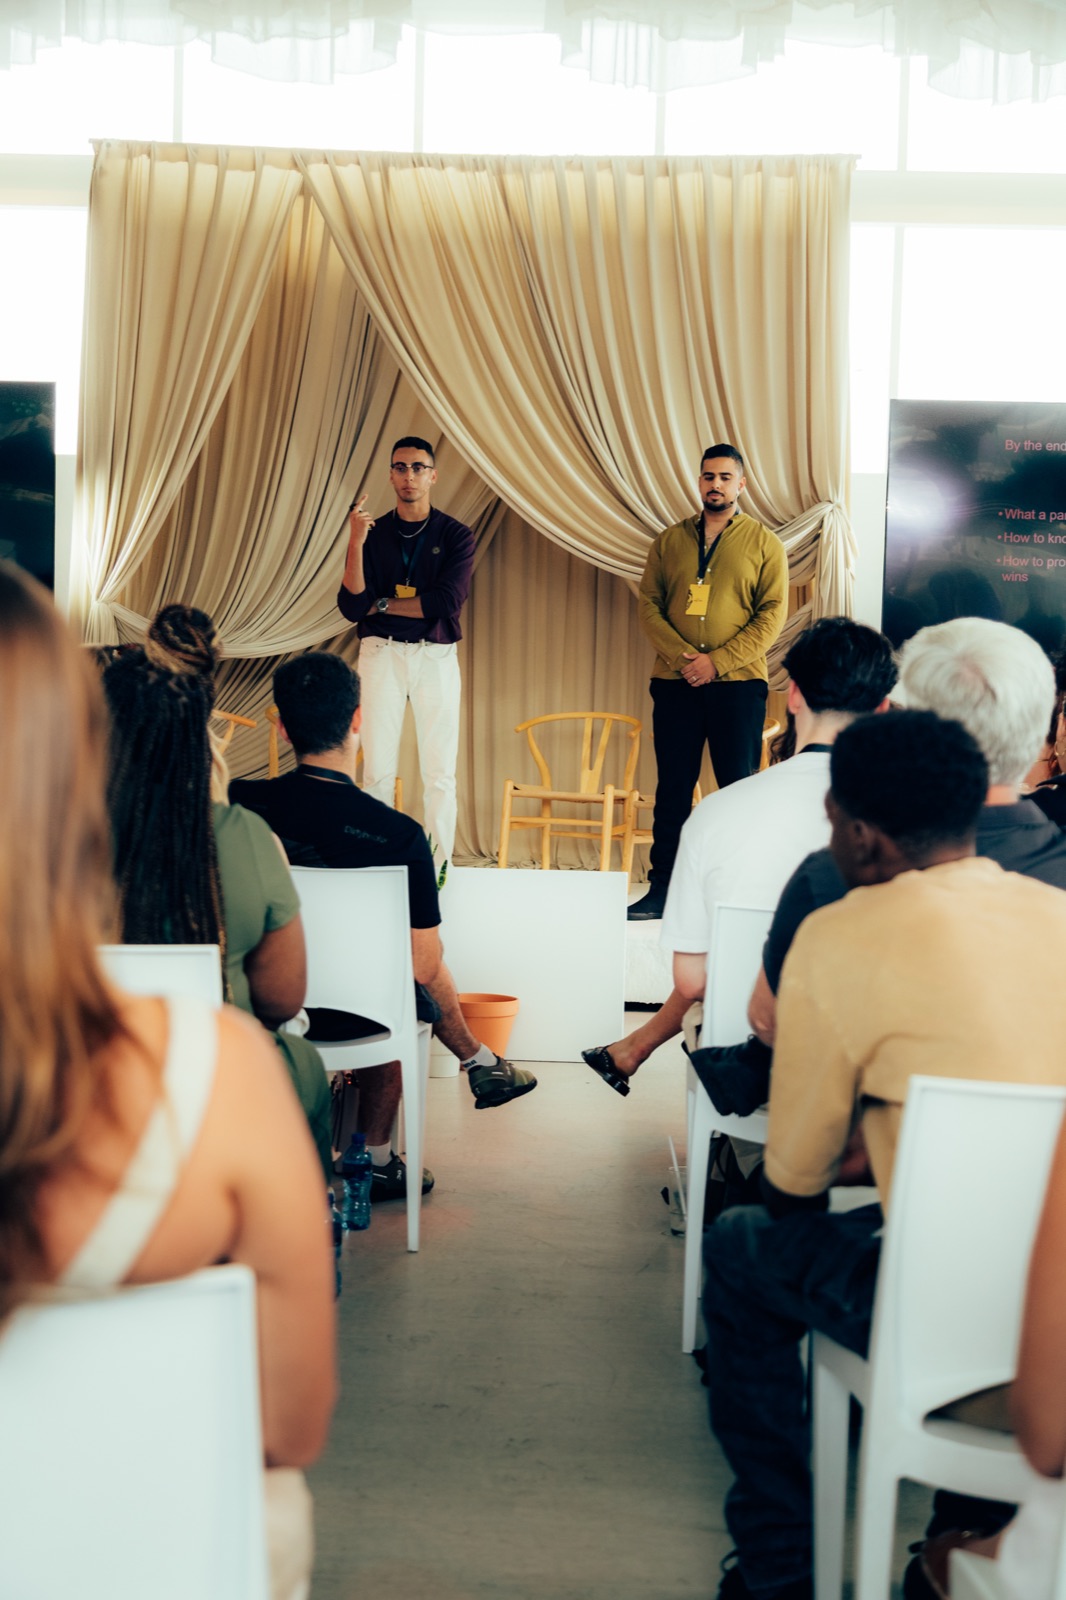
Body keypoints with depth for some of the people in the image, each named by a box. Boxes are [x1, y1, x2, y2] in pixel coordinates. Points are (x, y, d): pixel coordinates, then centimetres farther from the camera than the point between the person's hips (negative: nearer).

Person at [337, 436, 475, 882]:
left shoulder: (455, 536, 4)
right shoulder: (373, 532, 6)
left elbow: (447, 602, -11)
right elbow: (351, 607, -5)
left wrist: (382, 605, -5)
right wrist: (355, 544, -16)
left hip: (437, 657, 0)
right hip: (382, 655, 1)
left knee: (439, 771, -1)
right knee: (378, 769, -4)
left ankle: (438, 866, 3)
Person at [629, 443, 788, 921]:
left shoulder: (764, 543, 5)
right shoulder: (669, 541, 12)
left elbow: (772, 614, -3)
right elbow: (648, 604, 6)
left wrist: (717, 662, -12)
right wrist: (680, 656, -11)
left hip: (738, 684, -2)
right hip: (674, 683, 2)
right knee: (672, 788, 6)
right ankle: (662, 891, 12)